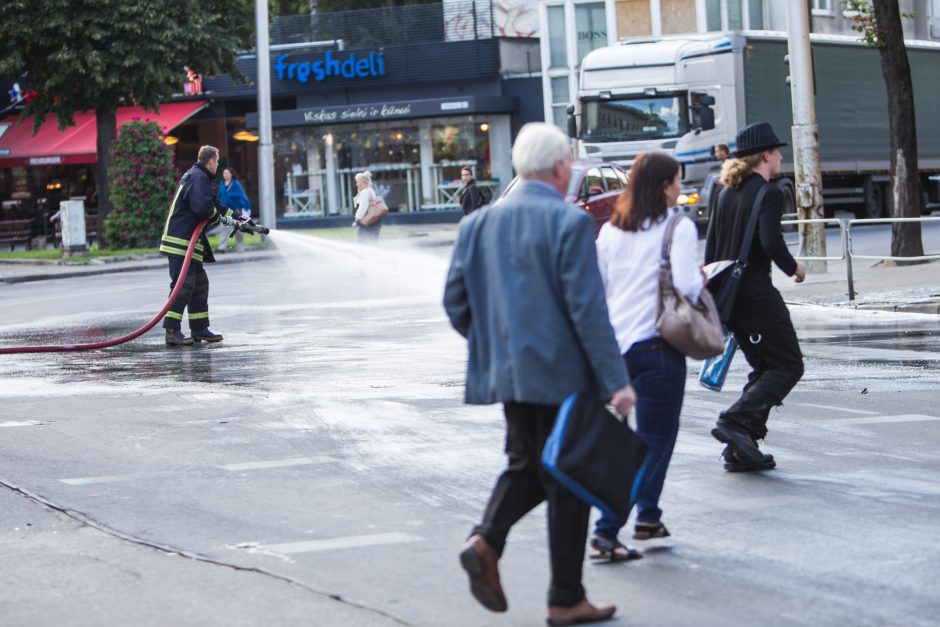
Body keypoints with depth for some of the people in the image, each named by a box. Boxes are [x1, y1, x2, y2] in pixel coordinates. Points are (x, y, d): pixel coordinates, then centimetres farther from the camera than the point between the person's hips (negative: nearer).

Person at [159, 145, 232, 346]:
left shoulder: (196, 176, 21)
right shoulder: (198, 178, -14)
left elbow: (217, 205, 29)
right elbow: (202, 207, -27)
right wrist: (216, 214, -7)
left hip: (189, 241, 11)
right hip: (181, 241, -11)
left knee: (200, 283, 16)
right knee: (183, 285, -13)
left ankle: (200, 329, 22)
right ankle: (172, 331, -15)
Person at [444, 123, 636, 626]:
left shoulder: (478, 223, 6)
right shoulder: (569, 223, -13)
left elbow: (455, 301, 7)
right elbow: (588, 309, -17)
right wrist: (616, 381, -14)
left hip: (506, 372, 6)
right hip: (560, 373, -6)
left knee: (525, 466, 21)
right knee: (566, 481, 4)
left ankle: (486, 539, -5)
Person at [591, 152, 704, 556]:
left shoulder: (611, 230, 9)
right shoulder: (678, 228, -8)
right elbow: (686, 285, -17)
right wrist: (701, 280, 3)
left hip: (615, 343, 6)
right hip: (656, 344, -6)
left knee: (653, 434, 22)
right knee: (653, 442, 0)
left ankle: (648, 517, 25)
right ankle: (607, 529, -10)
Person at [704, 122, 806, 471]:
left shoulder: (728, 192, 14)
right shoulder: (768, 194, -10)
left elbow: (711, 245, 15)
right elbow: (771, 242, -23)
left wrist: (713, 296, 21)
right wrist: (793, 268, -5)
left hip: (727, 294, 8)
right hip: (756, 294, -8)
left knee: (764, 368, 16)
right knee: (788, 365, 0)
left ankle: (741, 450, 9)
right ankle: (736, 422, -16)